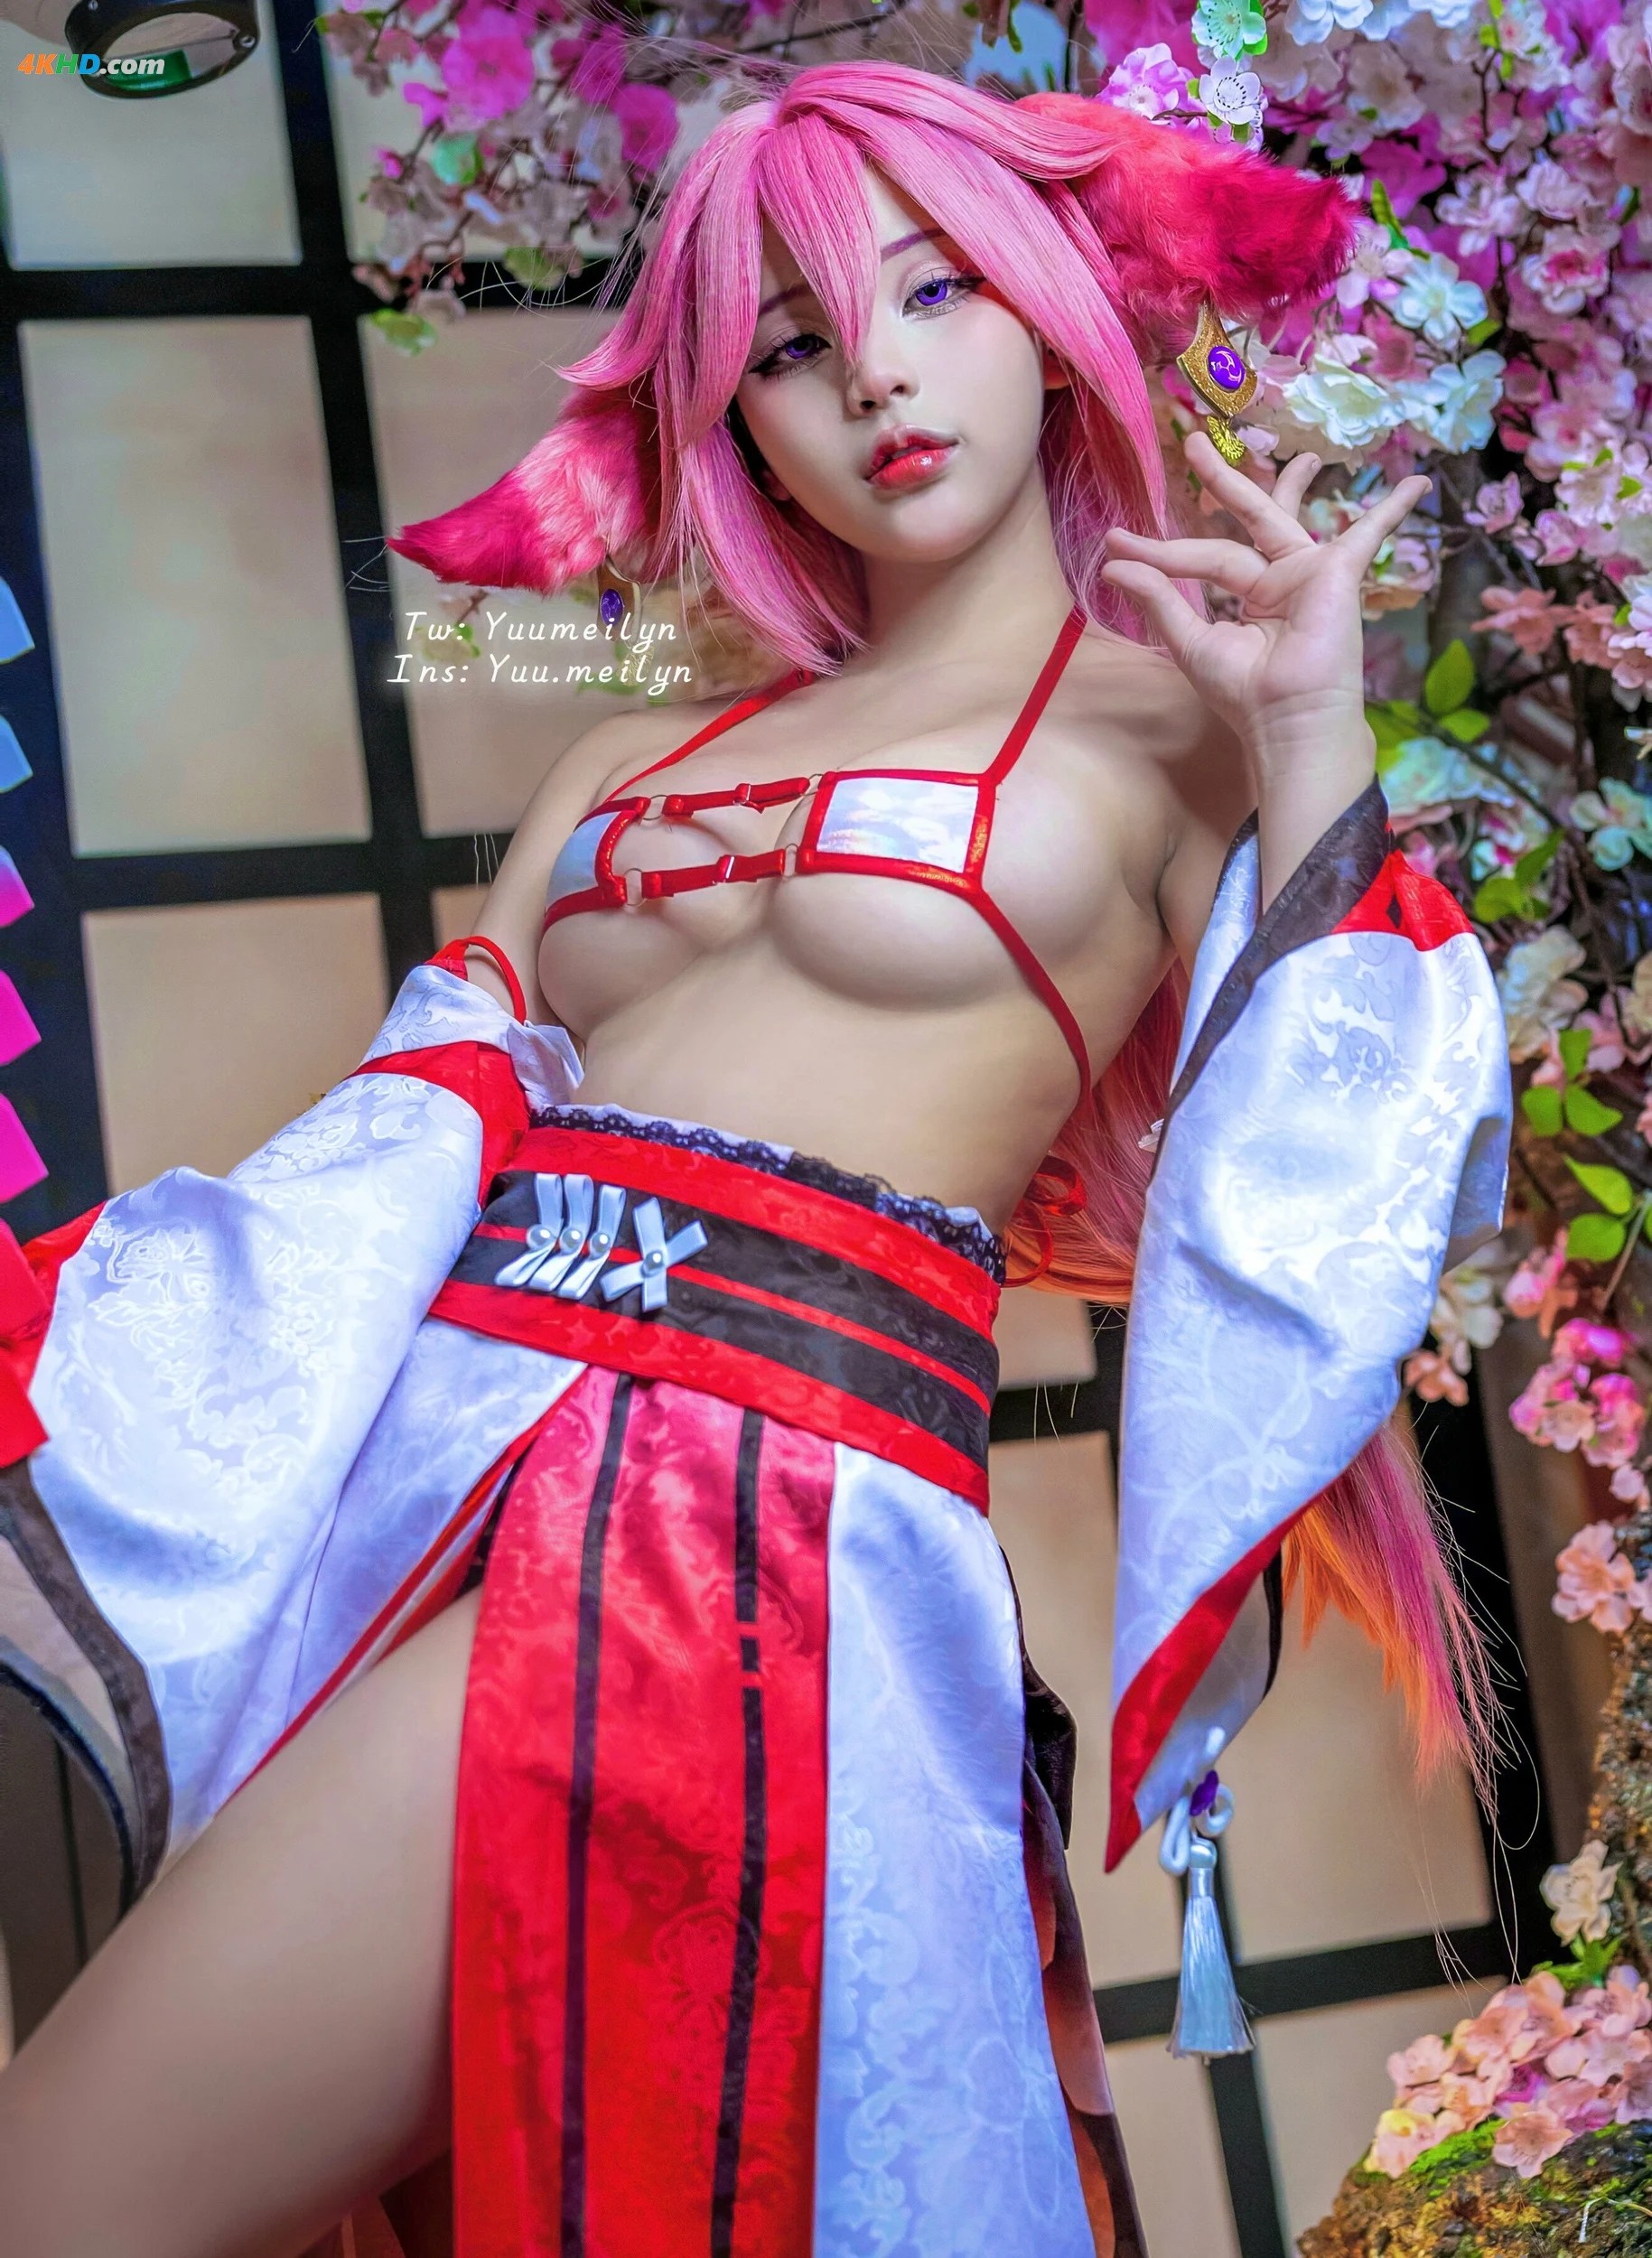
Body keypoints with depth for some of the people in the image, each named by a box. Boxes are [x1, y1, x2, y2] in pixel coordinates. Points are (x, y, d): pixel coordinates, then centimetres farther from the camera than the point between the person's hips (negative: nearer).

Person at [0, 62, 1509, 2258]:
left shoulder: (1178, 731, 8)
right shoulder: (632, 760, 22)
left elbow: (1310, 1204, -3)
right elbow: (409, 1146, 13)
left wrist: (1314, 749, -10)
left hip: (751, 1502, -6)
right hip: (432, 1430, 6)